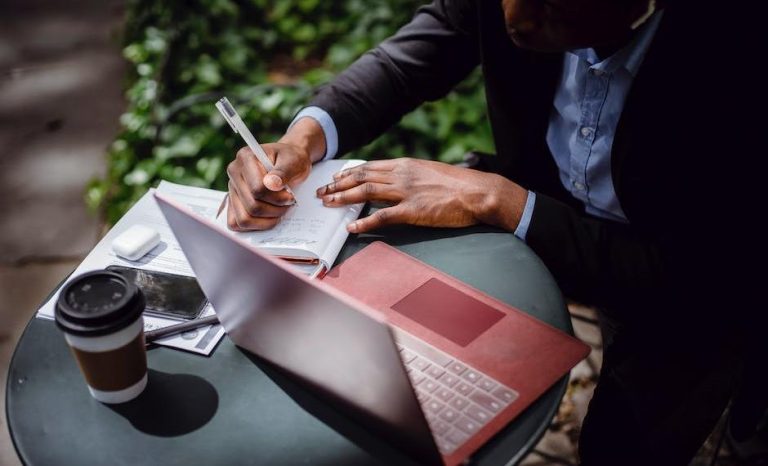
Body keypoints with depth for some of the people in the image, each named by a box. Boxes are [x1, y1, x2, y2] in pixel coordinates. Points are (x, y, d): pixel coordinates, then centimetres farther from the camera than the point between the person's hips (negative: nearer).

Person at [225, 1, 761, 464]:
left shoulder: (732, 54, -36)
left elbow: (686, 277, -32)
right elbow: (400, 64, -12)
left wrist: (492, 198, -36)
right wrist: (303, 139, -32)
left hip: (680, 284, -3)